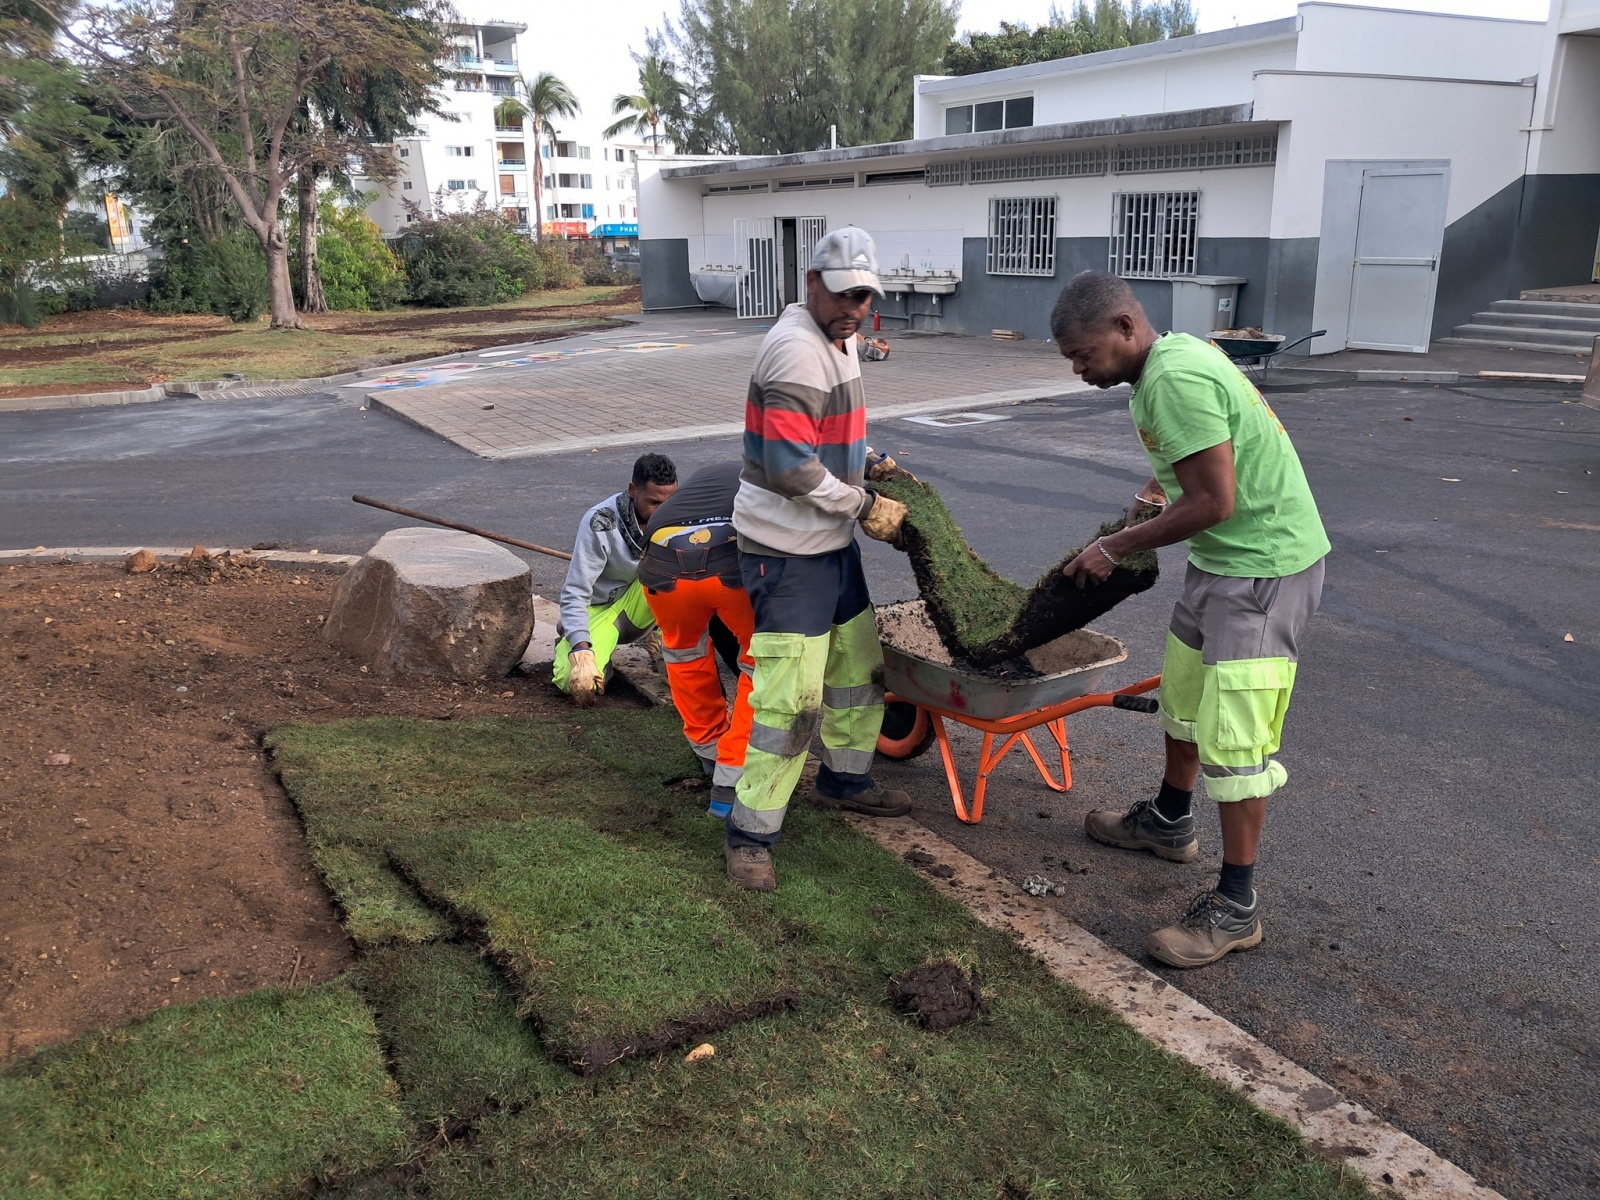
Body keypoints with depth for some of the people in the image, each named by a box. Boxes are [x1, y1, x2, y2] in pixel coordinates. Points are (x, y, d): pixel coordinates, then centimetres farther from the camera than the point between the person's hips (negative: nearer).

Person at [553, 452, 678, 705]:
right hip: (598, 609, -2)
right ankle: (574, 641, 6)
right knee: (576, 681, -29)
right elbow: (574, 594, -25)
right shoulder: (601, 523, -24)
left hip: (639, 609, 2)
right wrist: (582, 653, -36)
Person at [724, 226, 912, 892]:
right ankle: (750, 835, 3)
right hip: (788, 550, -10)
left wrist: (865, 464, 14)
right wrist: (863, 505, -15)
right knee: (791, 697, -9)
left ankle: (845, 780, 40)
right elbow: (791, 469, -26)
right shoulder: (796, 350, -21)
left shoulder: (839, 340, 12)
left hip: (832, 538, 10)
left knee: (859, 665, 20)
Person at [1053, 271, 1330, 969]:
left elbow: (1214, 503, -26)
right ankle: (1169, 824, 42)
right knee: (1182, 693, 22)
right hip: (1223, 557, 11)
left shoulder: (1174, 380, -24)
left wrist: (1116, 549, -16)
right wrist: (1164, 481, 20)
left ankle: (1235, 909, 3)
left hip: (1264, 564, -11)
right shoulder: (1174, 357, 8)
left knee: (1231, 735, -8)